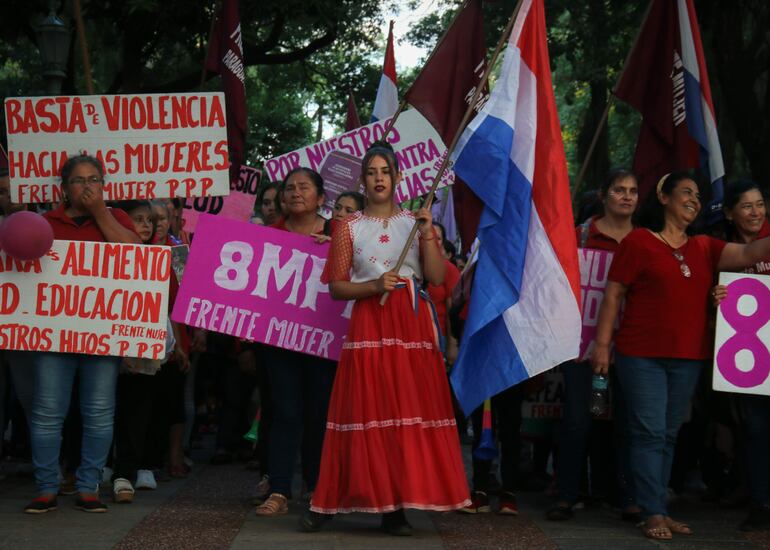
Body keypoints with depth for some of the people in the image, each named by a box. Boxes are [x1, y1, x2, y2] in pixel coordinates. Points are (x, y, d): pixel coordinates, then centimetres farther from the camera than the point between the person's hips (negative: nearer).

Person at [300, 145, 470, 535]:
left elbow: (438, 277, 1)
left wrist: (428, 236, -10)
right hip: (369, 324, -1)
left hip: (412, 325, 2)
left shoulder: (415, 222, 11)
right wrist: (374, 286, -12)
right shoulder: (350, 228, 7)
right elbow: (335, 287, 3)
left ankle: (396, 507, 2)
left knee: (409, 411, -3)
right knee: (366, 411, -5)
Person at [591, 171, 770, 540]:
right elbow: (613, 294, -3)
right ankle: (653, 514, -3)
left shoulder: (704, 248, 12)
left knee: (668, 436, 10)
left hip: (688, 358, 5)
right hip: (642, 356, -5)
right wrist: (602, 344, -8)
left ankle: (658, 510, 16)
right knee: (649, 433, -5)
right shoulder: (638, 241, -2)